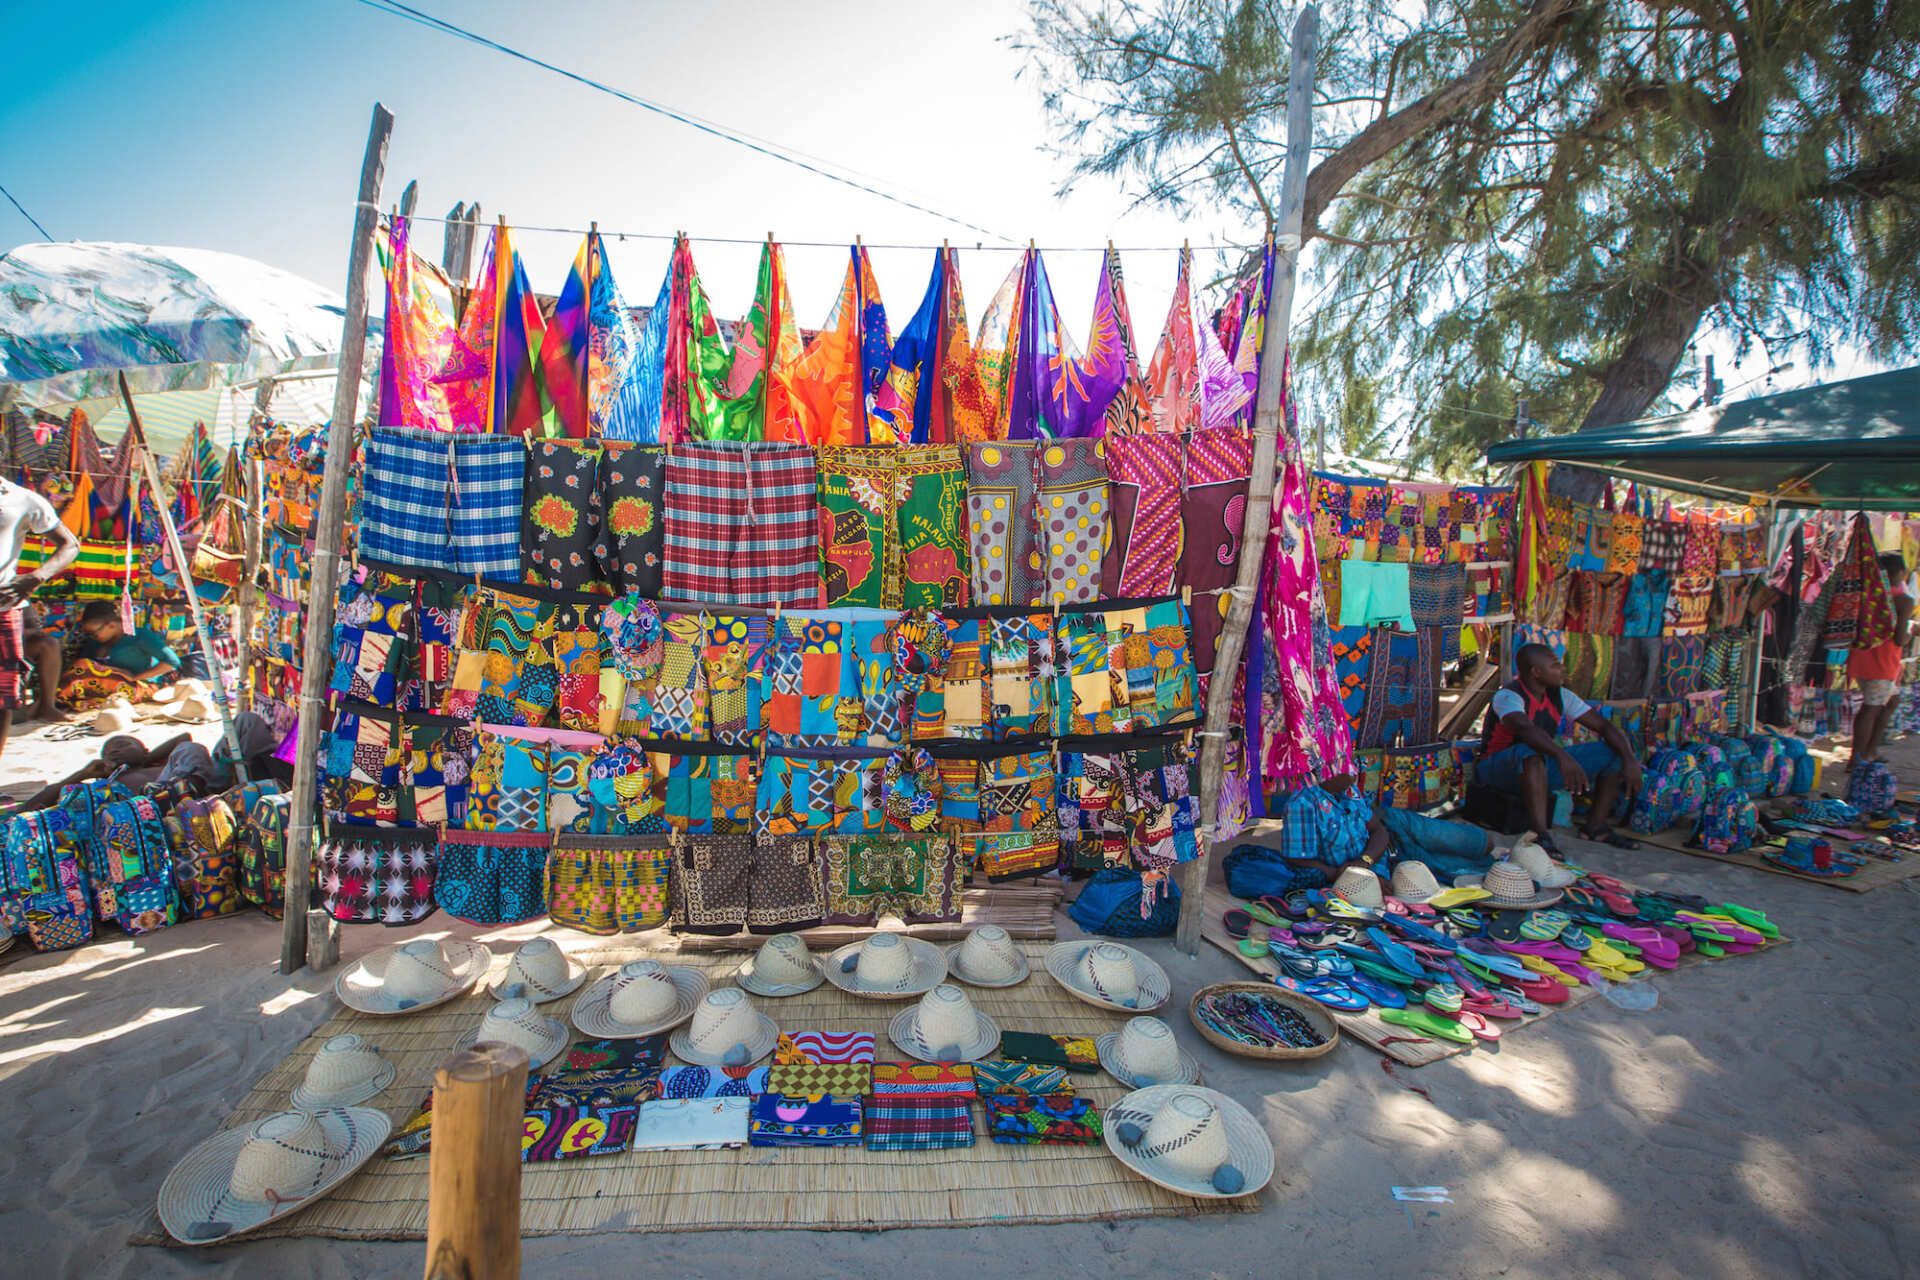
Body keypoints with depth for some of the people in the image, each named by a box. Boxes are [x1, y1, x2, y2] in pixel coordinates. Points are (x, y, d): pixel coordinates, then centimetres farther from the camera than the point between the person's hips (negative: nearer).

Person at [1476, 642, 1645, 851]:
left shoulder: (1559, 695, 2)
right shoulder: (1508, 696, -21)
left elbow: (1604, 726, 2)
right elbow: (1525, 728, -42)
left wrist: (1629, 759, -14)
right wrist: (1562, 756, -55)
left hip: (1541, 769, 8)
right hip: (1497, 770, -7)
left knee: (1613, 753, -2)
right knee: (1531, 752, -41)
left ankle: (1596, 826, 5)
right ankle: (1541, 834, -42)